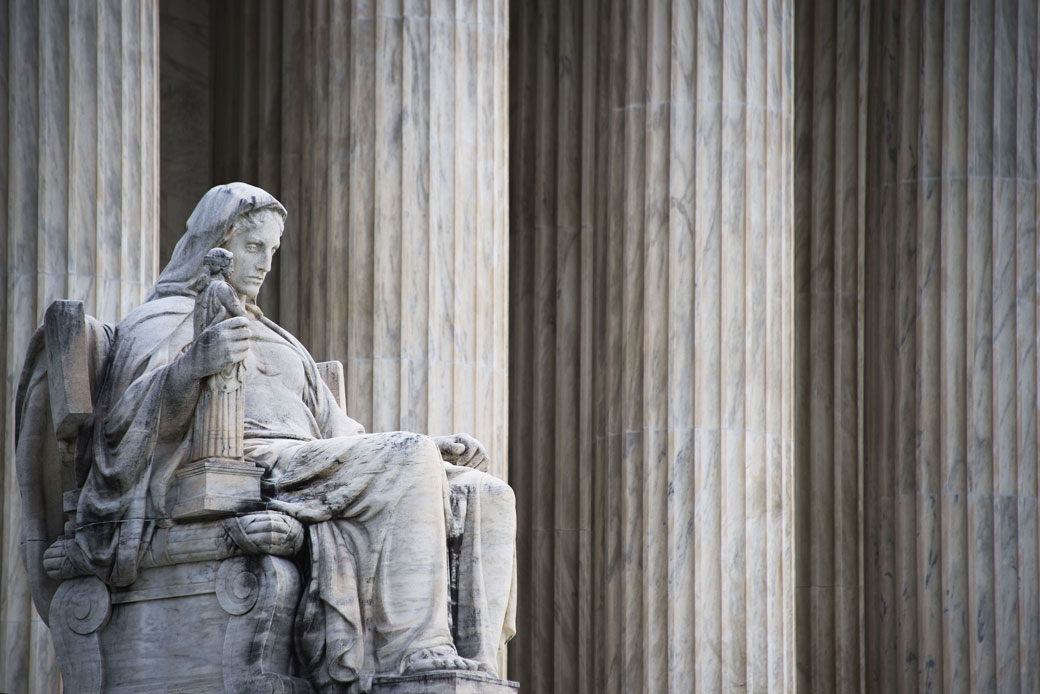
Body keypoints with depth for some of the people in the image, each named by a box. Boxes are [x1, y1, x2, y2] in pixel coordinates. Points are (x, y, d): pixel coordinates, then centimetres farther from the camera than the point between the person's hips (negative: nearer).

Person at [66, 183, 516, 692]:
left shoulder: (274, 340, 35)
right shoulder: (164, 321, 10)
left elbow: (333, 430, 29)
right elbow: (131, 413, -11)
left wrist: (432, 449, 13)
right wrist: (193, 364, -33)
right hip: (242, 472, -8)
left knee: (484, 496, -12)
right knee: (407, 461, -31)